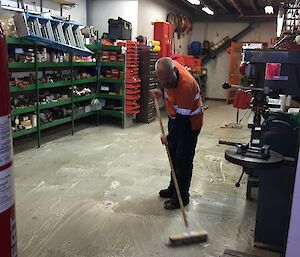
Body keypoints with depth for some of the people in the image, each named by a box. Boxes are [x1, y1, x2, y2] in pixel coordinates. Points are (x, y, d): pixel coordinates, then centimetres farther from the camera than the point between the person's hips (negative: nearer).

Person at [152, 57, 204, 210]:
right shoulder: (168, 67, -13)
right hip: (175, 117, 9)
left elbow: (182, 118, -29)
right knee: (173, 155, 18)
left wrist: (169, 137, -20)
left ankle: (182, 196, 12)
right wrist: (162, 91, -4)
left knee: (183, 160, -3)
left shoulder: (186, 86, -36)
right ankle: (174, 188, 34)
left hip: (189, 123, -8)